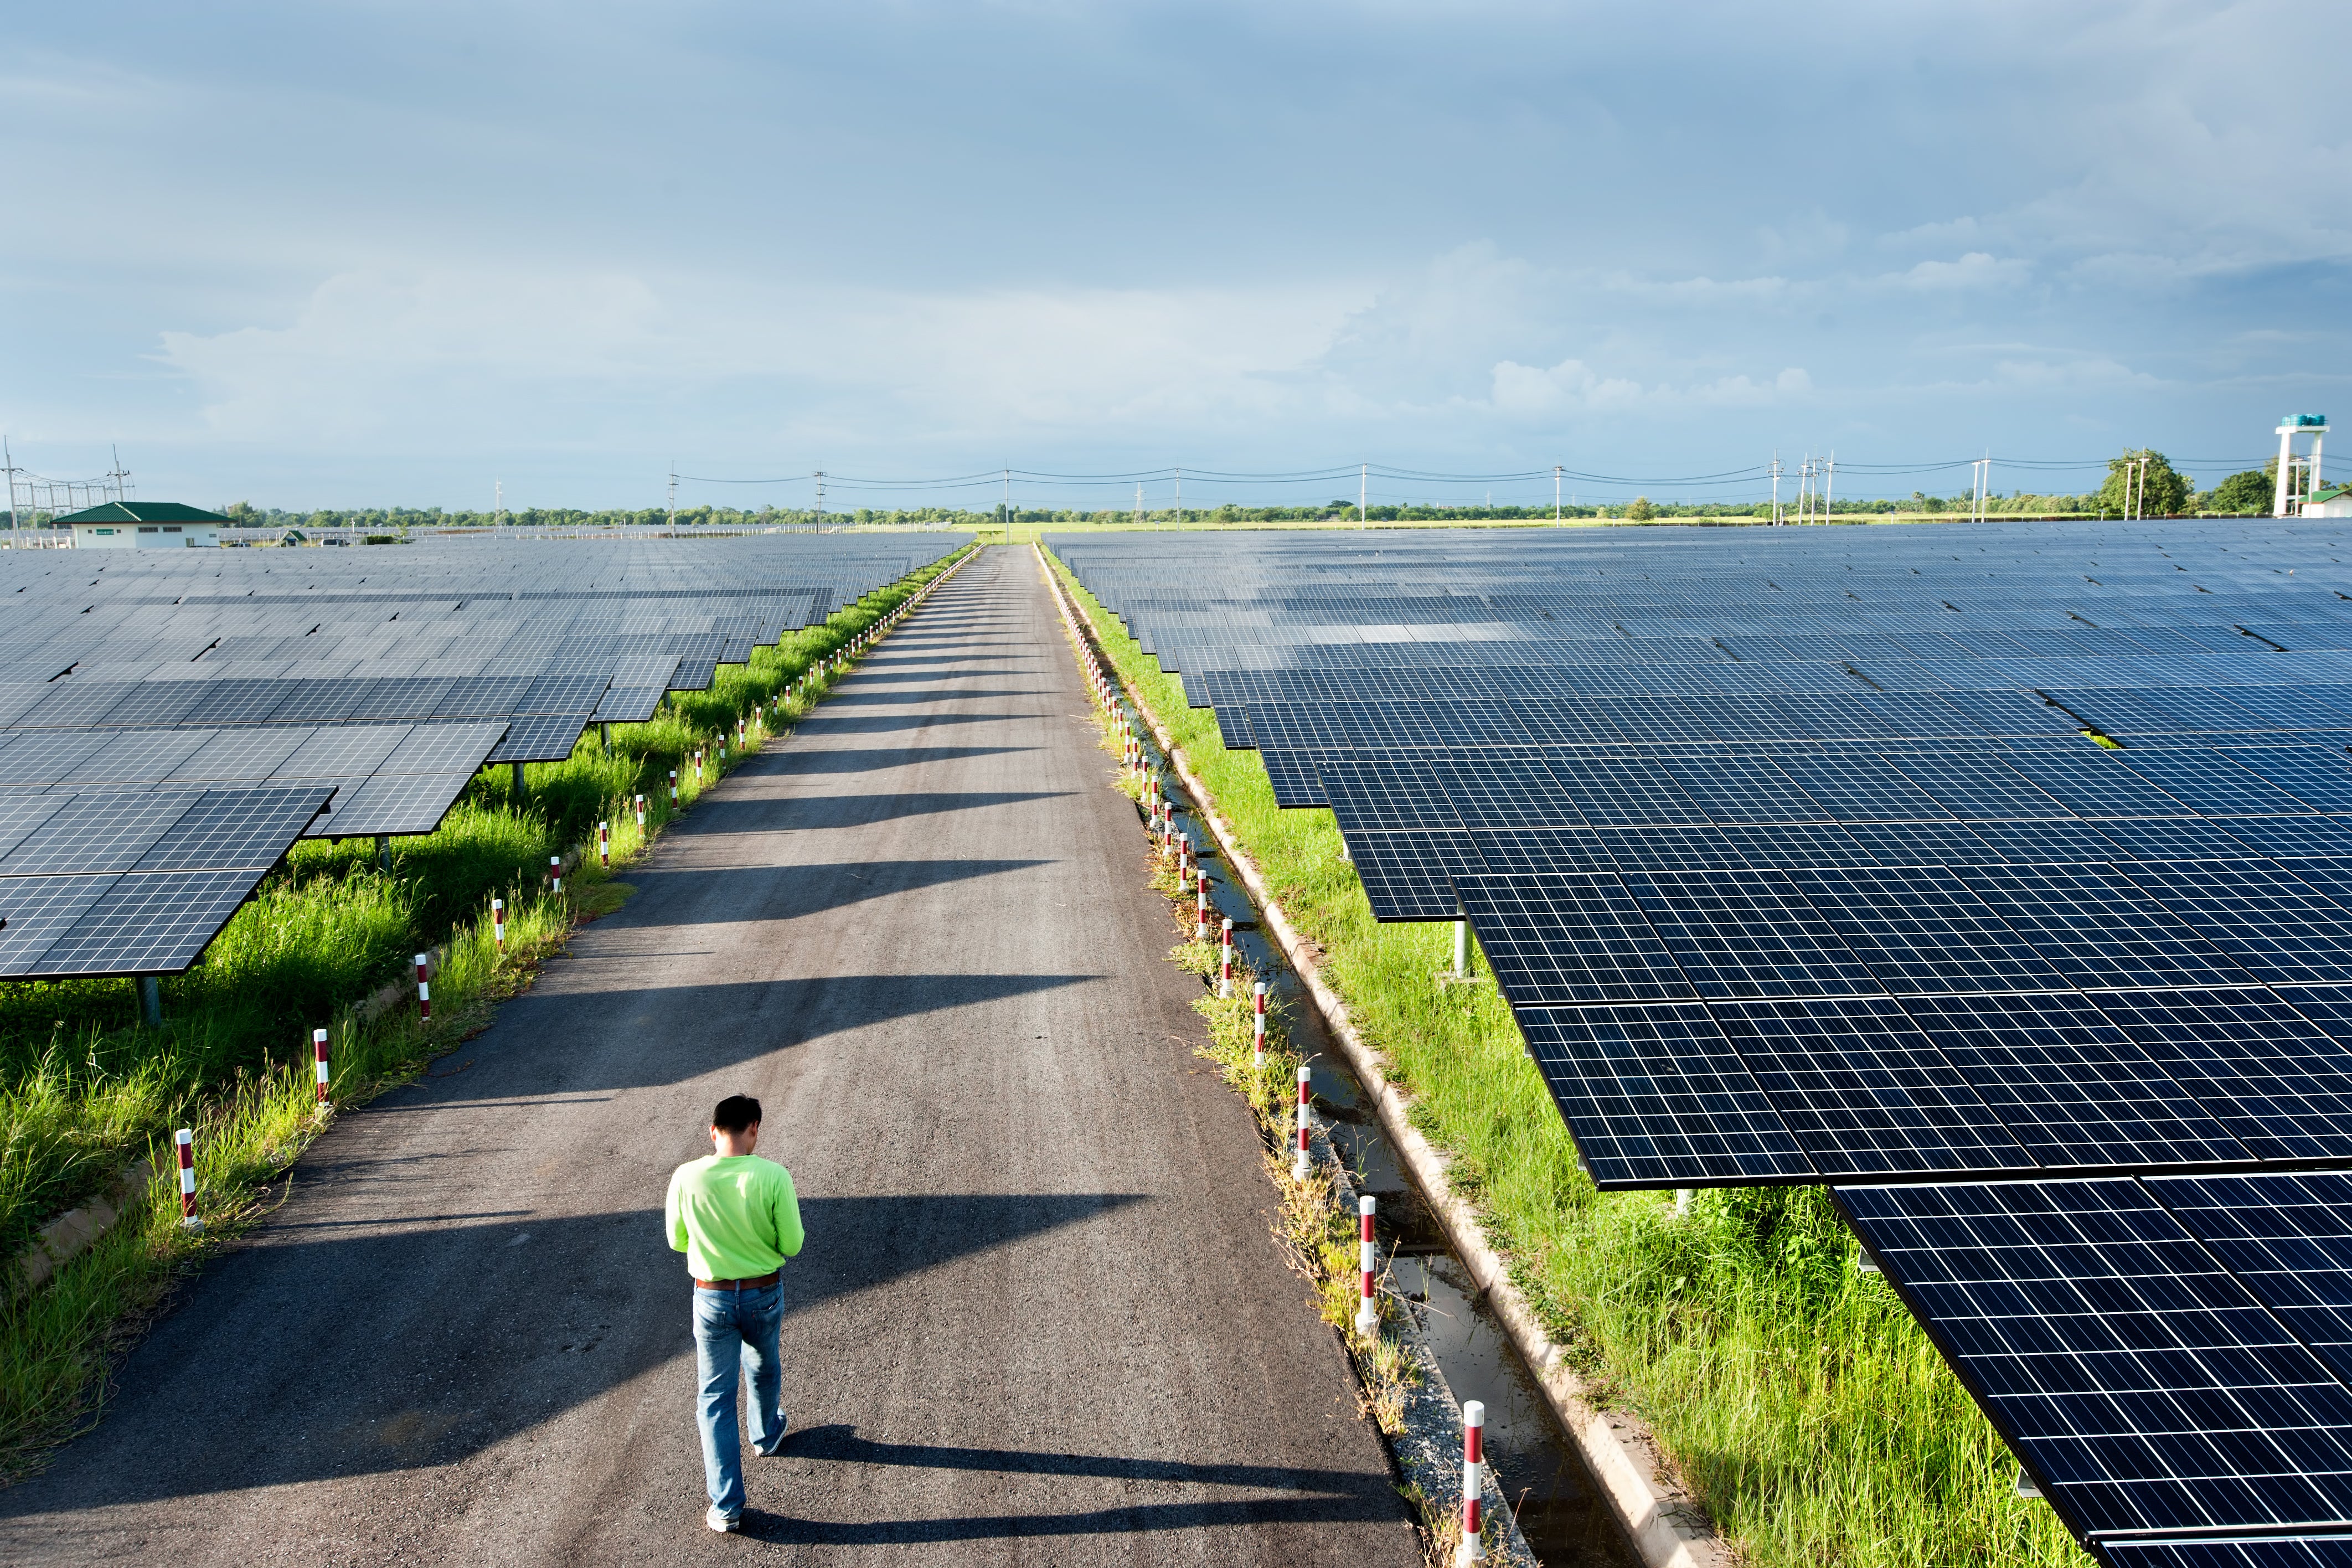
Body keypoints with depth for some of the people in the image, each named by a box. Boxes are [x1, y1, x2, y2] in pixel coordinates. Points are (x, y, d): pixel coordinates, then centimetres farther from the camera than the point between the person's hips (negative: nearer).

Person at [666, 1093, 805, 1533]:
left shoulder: (686, 1178, -16)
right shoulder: (773, 1176, -20)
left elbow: (678, 1242, -2)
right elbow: (791, 1245, -12)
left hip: (712, 1298, 0)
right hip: (764, 1296, 0)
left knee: (716, 1398, 11)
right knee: (764, 1369, 29)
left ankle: (727, 1508, 13)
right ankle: (766, 1435, 56)